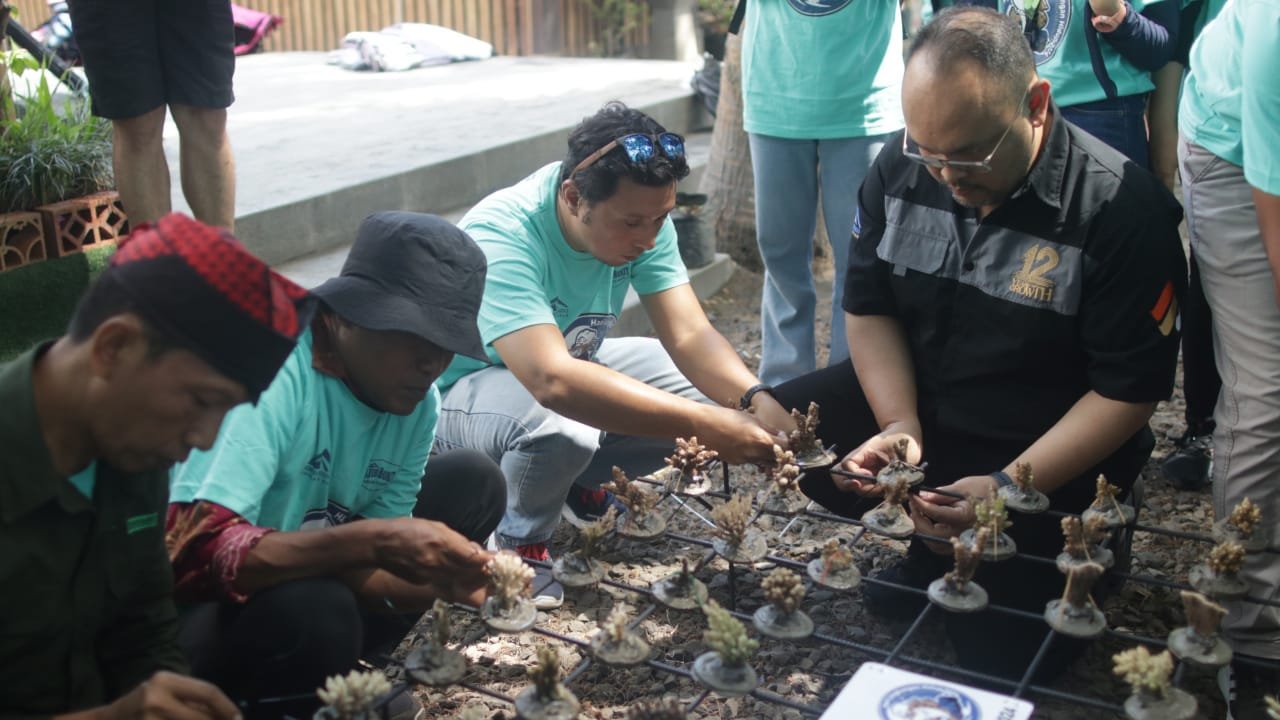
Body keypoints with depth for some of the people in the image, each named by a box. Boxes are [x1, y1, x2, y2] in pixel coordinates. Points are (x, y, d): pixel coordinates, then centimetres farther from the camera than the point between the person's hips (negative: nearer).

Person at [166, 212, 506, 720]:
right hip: (193, 610, -7)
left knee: (473, 482, -2)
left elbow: (366, 565, -4)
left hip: (307, 583, 7)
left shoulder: (420, 402, -8)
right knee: (316, 609, -38)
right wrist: (371, 540, -41)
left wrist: (437, 580, -26)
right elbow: (191, 554, -36)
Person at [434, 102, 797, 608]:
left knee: (708, 387, -9)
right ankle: (519, 546, -5)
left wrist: (755, 399, -38)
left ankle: (585, 484, 13)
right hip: (465, 387, -7)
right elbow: (554, 381, -49)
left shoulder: (644, 220, -15)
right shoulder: (501, 238, -37)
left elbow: (689, 336, -17)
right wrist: (706, 425, -51)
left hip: (571, 361, 7)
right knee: (562, 430, -39)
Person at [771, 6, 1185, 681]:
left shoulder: (1121, 208, -24)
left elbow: (1130, 389, -19)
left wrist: (1010, 487, -27)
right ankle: (932, 546, 7)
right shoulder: (899, 167, -10)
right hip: (918, 398, 5)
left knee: (1003, 651, -15)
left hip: (1049, 445, -5)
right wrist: (899, 424, -17)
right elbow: (869, 308, -1)